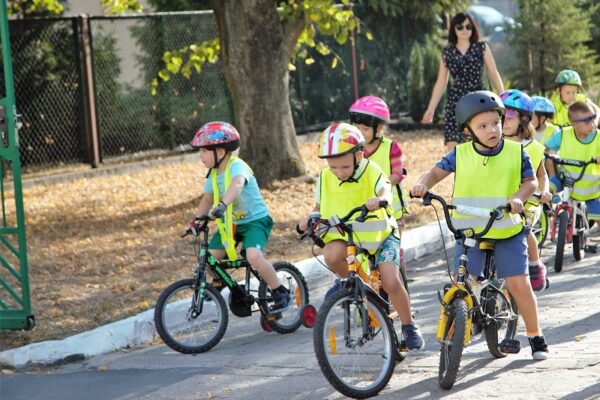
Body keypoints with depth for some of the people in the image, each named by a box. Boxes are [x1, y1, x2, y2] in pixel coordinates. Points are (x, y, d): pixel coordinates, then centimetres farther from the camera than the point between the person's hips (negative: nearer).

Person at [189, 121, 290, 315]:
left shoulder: (237, 166, -23)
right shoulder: (213, 174, 3)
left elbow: (237, 184, -45)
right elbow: (208, 198, 14)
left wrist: (223, 204, -61)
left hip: (255, 219, -8)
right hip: (230, 223, 8)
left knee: (253, 256, -30)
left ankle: (281, 293, -14)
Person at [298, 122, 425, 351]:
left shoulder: (370, 170, -17)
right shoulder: (326, 177, -6)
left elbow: (385, 189, -38)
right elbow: (319, 207, 6)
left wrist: (379, 199, -62)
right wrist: (310, 218, -18)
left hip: (379, 235, -2)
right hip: (345, 237, 2)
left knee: (391, 282, -19)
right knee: (332, 255, -33)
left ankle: (409, 327, 6)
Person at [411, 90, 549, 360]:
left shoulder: (516, 152, -3)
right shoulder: (460, 154, -3)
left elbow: (531, 181, 3)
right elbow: (437, 172, 3)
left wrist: (518, 197, -18)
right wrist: (423, 184, -19)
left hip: (508, 231, -1)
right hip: (469, 231, 1)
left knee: (519, 284, -5)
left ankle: (535, 337, 13)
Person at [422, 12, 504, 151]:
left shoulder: (482, 48, 6)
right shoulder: (447, 52, 10)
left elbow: (494, 74, 4)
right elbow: (441, 83, 13)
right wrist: (431, 109, 11)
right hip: (455, 101, 1)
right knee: (453, 146, -7)